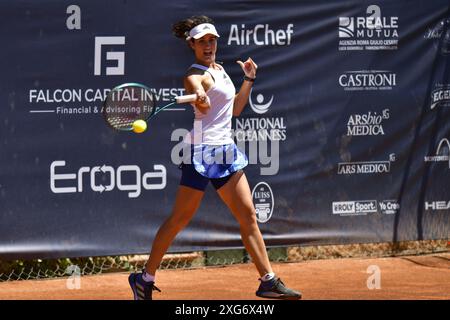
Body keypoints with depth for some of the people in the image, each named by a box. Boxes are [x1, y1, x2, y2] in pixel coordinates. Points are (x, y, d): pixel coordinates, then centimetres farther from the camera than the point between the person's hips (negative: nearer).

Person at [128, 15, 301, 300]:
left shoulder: (220, 69, 16)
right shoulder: (195, 76, -10)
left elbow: (235, 109, 26)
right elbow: (203, 106, -32)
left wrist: (249, 80, 20)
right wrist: (200, 99, -54)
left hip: (226, 152, 8)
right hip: (202, 150, -8)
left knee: (248, 215, 4)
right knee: (181, 218, -5)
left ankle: (269, 281, 5)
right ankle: (145, 278, 4)